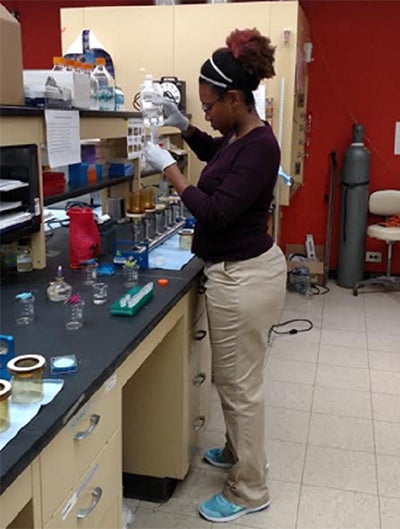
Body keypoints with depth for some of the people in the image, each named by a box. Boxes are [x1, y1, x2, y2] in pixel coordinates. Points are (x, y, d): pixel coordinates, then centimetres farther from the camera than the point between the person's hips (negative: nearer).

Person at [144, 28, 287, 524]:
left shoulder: (260, 146, -22)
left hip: (243, 277, -10)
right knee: (231, 377, 24)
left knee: (240, 385, 4)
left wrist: (167, 167, -18)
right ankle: (236, 452, 45)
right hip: (238, 270, 10)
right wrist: (183, 126, 14)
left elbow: (216, 213, -26)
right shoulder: (239, 136, 7)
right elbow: (214, 154, 30)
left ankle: (249, 491, 23)